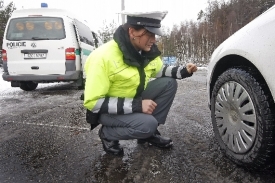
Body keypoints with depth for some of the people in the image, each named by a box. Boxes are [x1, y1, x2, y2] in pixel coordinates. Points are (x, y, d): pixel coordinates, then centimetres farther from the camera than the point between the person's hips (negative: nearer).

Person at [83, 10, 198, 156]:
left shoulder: (147, 50, -8)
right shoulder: (103, 57, -30)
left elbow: (159, 71, 13)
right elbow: (93, 103, -29)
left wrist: (183, 71, -8)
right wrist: (136, 105, -32)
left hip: (135, 97, 7)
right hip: (108, 110, -7)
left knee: (169, 83, -7)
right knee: (147, 124, -29)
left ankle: (150, 133, 6)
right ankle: (107, 134, 0)